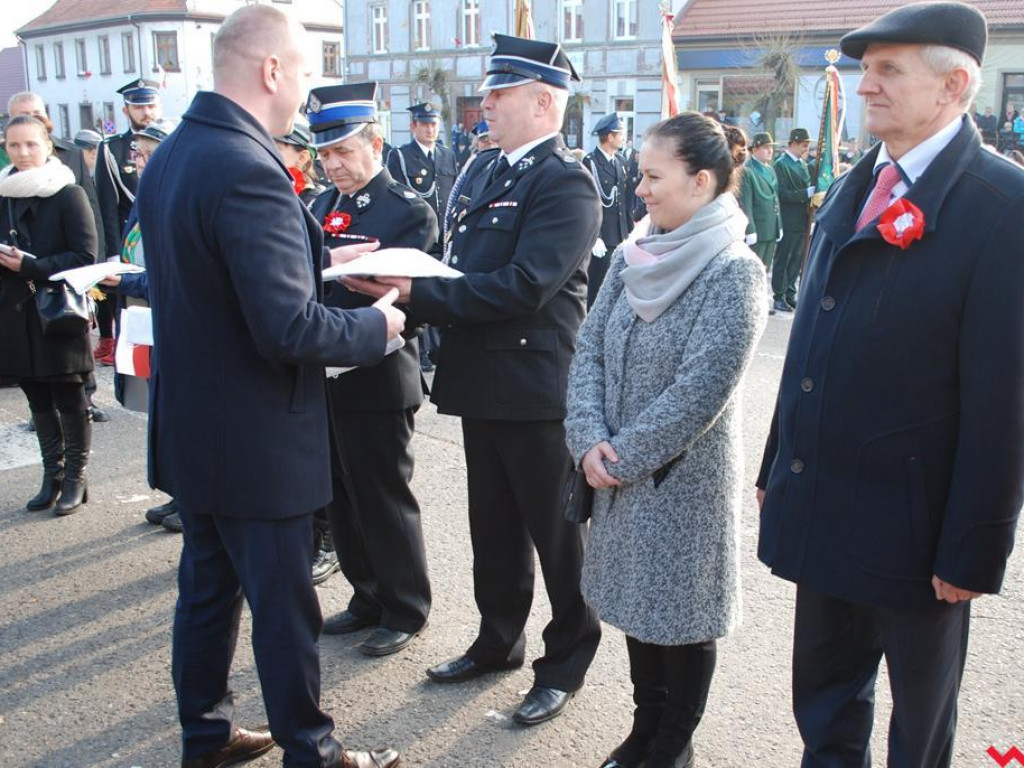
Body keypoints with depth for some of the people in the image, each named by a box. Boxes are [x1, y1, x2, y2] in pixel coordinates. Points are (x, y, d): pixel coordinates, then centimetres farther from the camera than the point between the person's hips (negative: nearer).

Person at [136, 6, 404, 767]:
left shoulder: (171, 154, 5)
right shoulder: (248, 170, -25)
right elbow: (290, 331, -28)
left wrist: (322, 258, 12)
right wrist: (378, 325, -12)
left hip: (190, 426, 9)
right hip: (256, 442, -9)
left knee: (208, 585, 21)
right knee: (284, 605, 7)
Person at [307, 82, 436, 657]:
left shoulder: (410, 211, -8)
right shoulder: (322, 207, 13)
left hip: (379, 383, -7)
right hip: (325, 378, 7)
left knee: (385, 500, 3)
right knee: (343, 500, 15)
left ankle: (406, 612, 20)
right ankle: (368, 599, 32)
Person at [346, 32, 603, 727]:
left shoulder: (566, 183, -15)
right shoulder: (486, 169, 11)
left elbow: (522, 287, -25)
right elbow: (463, 265, 12)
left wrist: (415, 290, -22)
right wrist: (396, 264, -6)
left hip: (537, 388, -8)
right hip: (484, 382, 8)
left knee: (556, 530, 8)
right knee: (494, 528, 20)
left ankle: (567, 662, 26)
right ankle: (499, 641, 39)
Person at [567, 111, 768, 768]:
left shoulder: (734, 273, -17)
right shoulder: (633, 259, 3)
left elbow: (700, 391, -21)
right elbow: (590, 350, 3)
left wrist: (624, 455, -16)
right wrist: (590, 439, -11)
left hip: (686, 478, -6)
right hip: (621, 472, 6)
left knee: (682, 612, 9)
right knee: (637, 600, 18)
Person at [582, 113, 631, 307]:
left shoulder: (620, 162, 13)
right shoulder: (590, 162, -8)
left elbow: (625, 202, 15)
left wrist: (629, 233, 11)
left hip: (620, 238, 7)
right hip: (601, 239, -7)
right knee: (597, 290, -2)